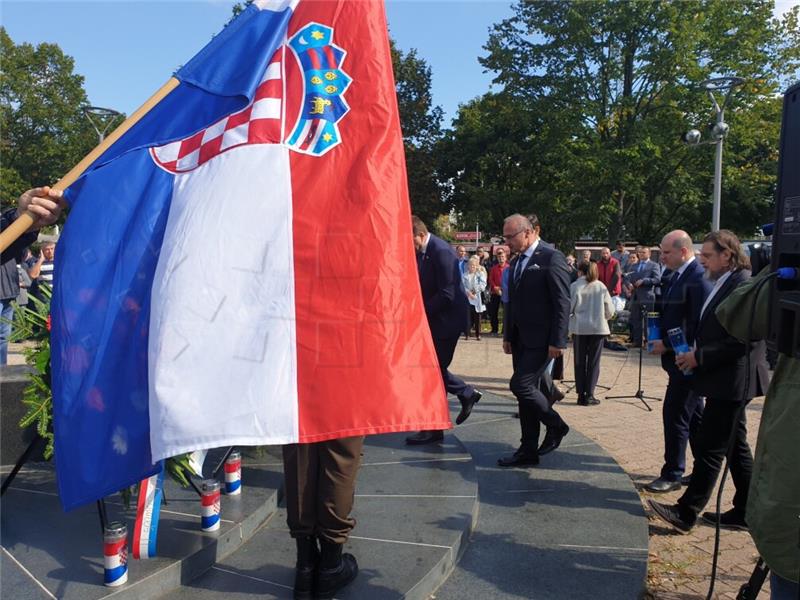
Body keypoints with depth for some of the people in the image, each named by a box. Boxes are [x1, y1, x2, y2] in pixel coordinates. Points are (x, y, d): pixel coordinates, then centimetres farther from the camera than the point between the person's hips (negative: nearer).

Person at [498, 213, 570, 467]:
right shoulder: (516, 261, 14)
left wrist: (557, 341, -18)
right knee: (526, 390, 9)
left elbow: (562, 302, -15)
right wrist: (508, 336, 15)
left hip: (542, 339, -8)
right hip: (521, 339, 8)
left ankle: (556, 425, 12)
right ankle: (528, 451, 17)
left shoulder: (551, 258, -12)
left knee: (521, 385, -12)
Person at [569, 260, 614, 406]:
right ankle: (589, 395, 4)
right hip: (598, 328, 1)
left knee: (580, 362, 9)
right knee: (594, 362, 6)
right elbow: (610, 310, 2)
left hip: (579, 328, -1)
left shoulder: (574, 286, -5)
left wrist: (570, 317, 14)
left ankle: (581, 394, 10)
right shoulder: (601, 286, 1)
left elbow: (569, 308, -7)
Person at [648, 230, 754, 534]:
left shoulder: (743, 285, -17)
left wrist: (700, 356, -18)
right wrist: (693, 353, 6)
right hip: (725, 383, 10)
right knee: (735, 447, 16)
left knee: (710, 449, -4)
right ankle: (745, 512, 26)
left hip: (730, 383, -10)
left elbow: (742, 340, -23)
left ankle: (686, 512, 3)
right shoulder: (722, 284, 13)